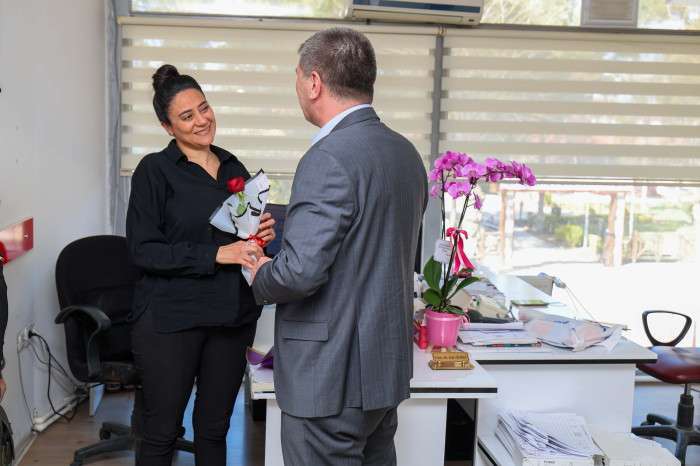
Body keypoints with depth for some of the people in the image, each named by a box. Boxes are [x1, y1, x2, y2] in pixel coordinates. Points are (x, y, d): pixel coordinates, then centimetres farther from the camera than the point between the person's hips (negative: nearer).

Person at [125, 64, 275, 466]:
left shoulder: (234, 168, 9)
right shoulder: (154, 170, -6)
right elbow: (143, 250, -12)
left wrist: (263, 234, -3)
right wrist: (216, 255, -20)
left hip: (231, 318, 5)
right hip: (171, 319, -5)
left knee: (214, 429, 14)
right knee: (162, 432, 7)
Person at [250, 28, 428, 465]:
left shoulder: (328, 158, -21)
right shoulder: (407, 152, 8)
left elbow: (301, 270, -26)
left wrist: (261, 277, -5)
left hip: (331, 376, -9)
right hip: (388, 365, 9)